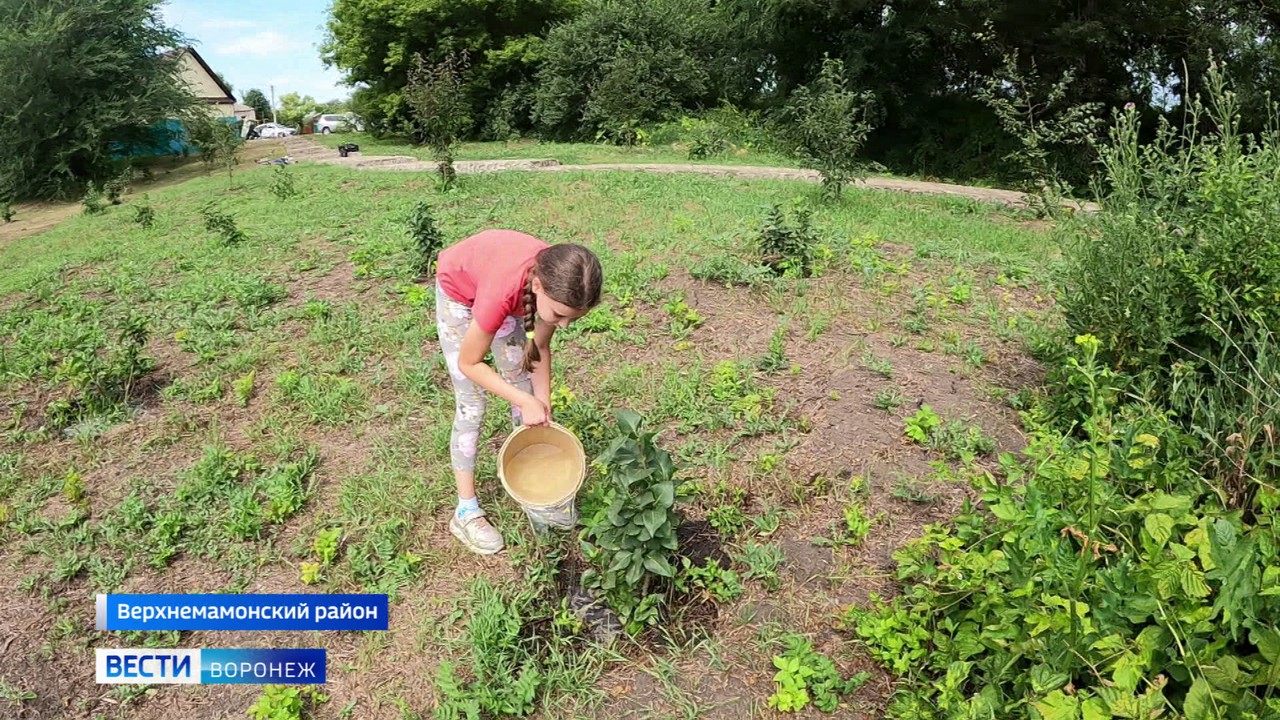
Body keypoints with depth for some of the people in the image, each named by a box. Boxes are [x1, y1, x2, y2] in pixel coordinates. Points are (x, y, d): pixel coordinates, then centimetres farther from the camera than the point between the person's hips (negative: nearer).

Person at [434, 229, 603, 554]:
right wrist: (526, 402, -29)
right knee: (471, 406, -6)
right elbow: (469, 362, -27)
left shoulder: (560, 282, -29)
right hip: (459, 288, -5)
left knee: (522, 382, 7)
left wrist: (543, 407, -12)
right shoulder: (504, 290, -44)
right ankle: (466, 512, 6)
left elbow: (540, 347, -11)